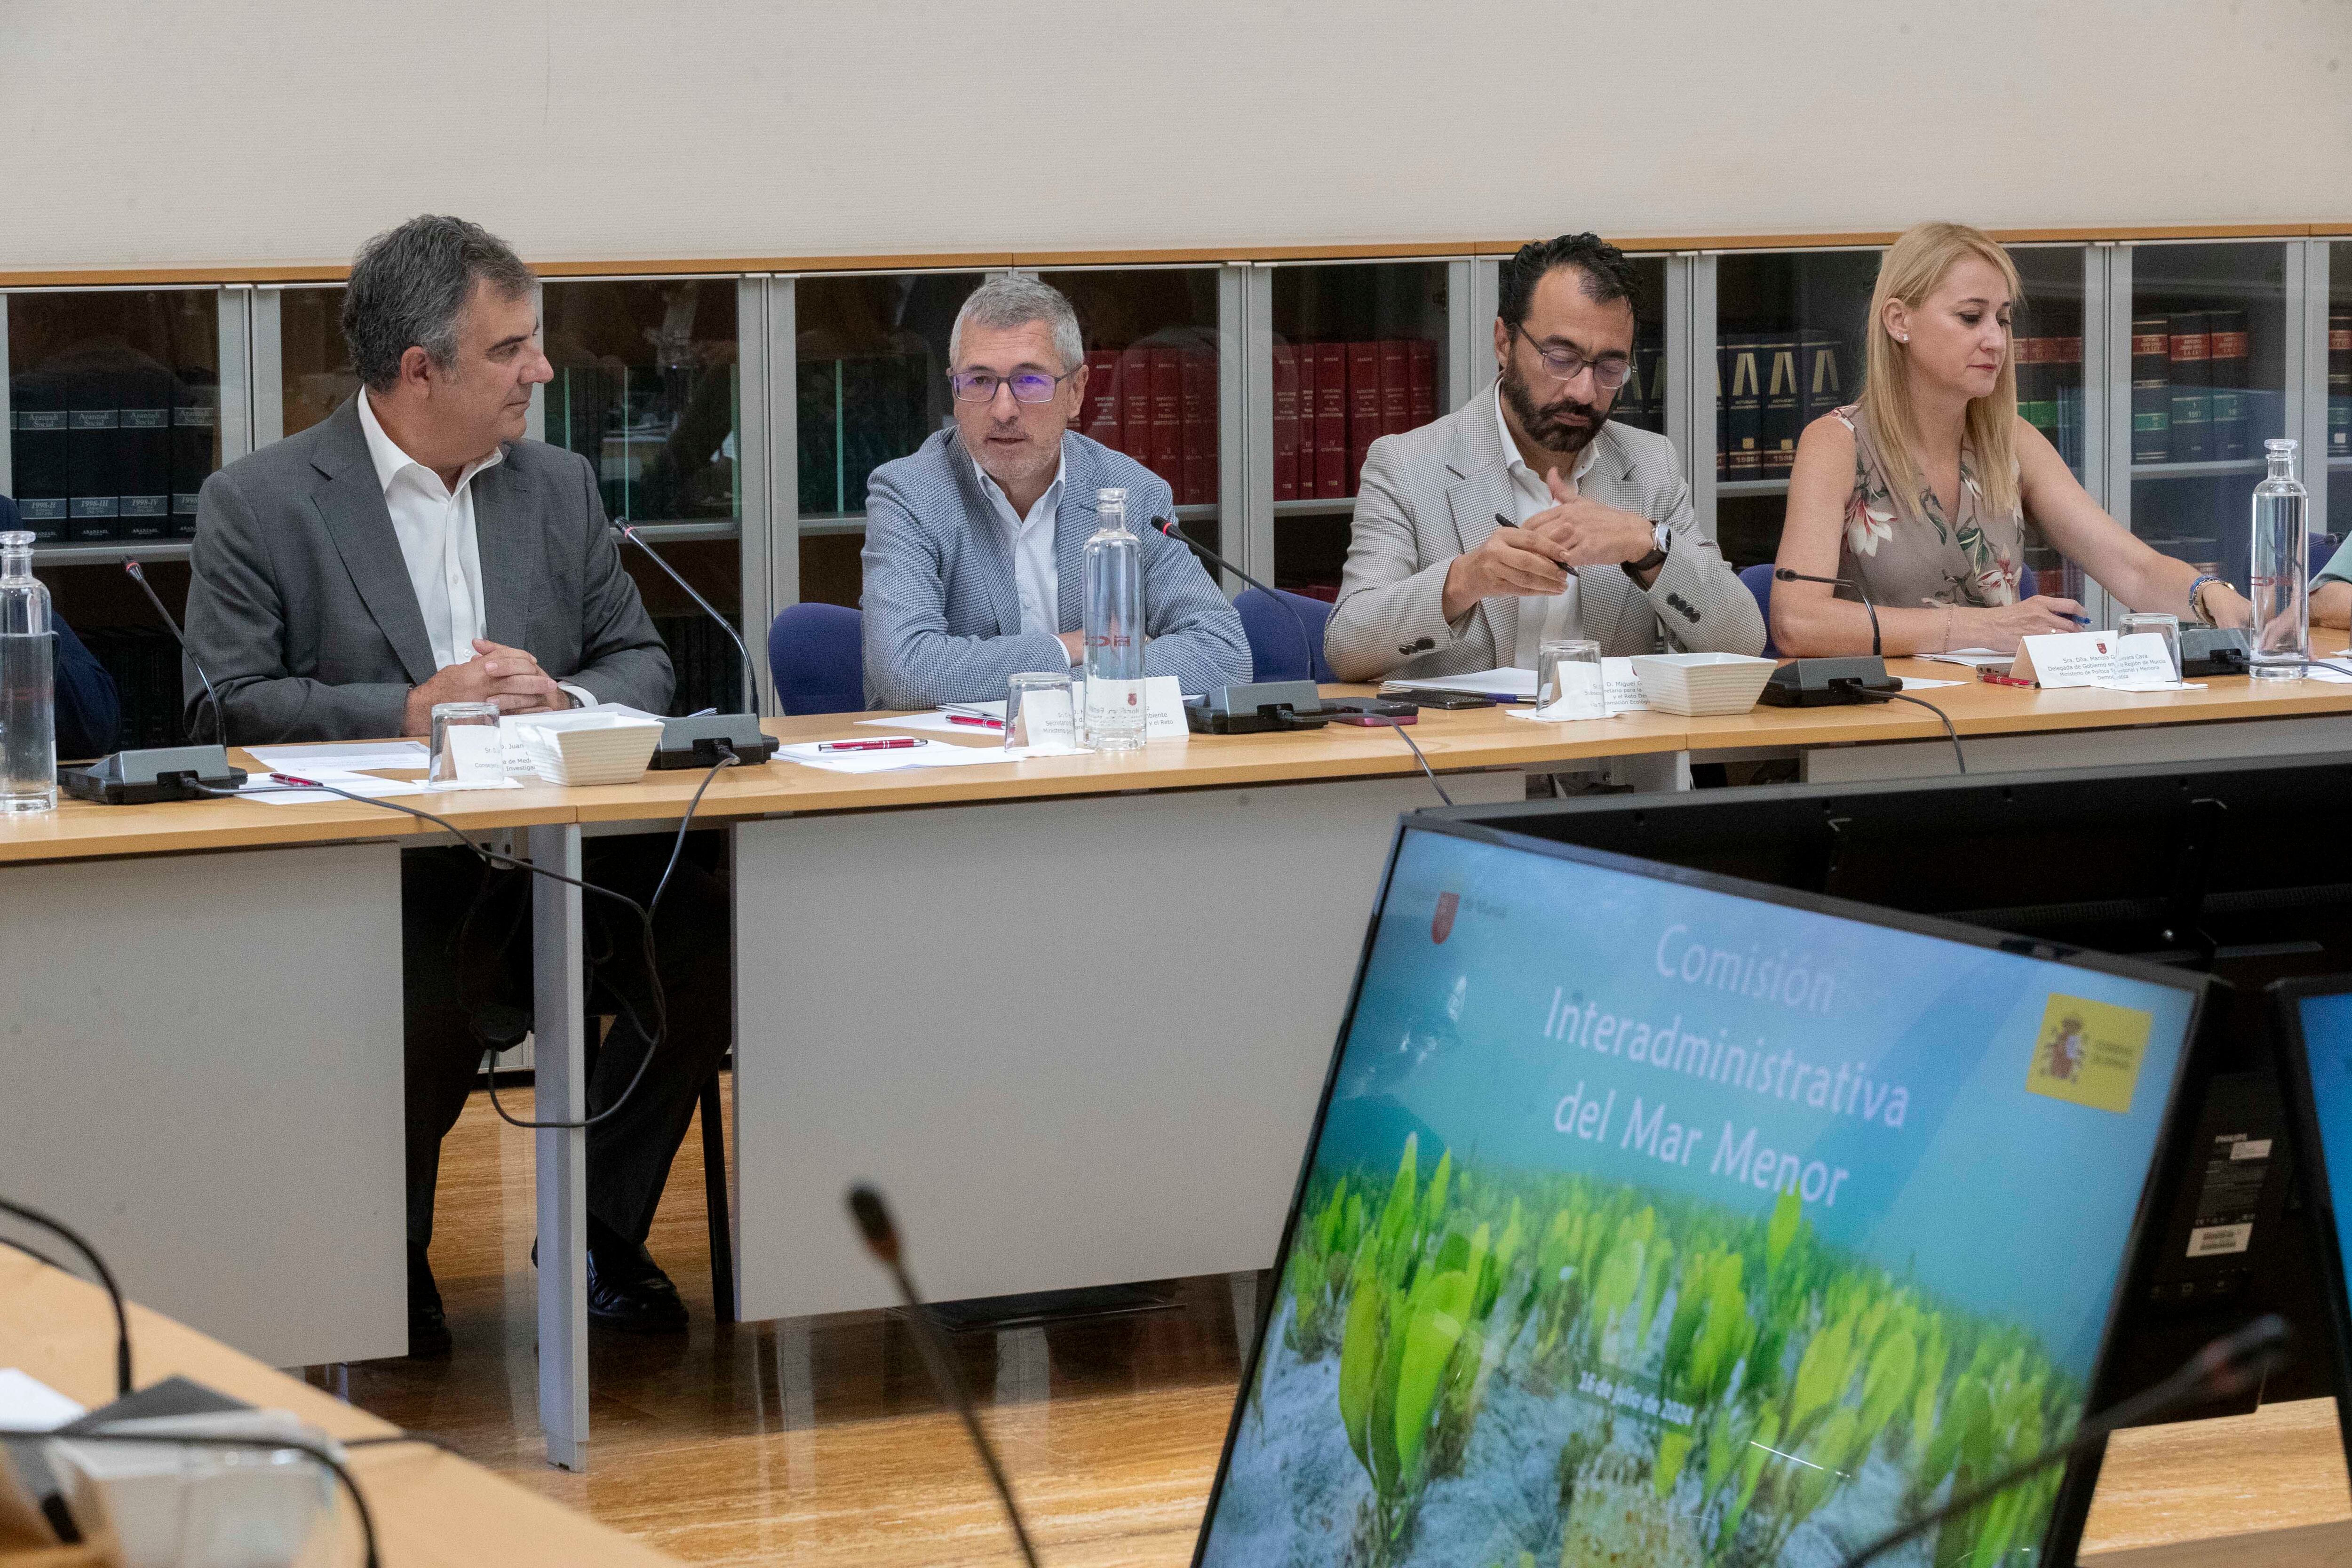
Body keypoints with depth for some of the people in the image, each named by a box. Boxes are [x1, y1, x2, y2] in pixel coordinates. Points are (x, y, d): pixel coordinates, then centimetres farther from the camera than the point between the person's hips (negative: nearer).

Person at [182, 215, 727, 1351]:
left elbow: (641, 663, 18)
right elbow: (224, 705, -6)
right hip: (365, 865, -4)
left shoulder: (558, 487, 17)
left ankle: (599, 1226, -4)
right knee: (436, 981, -37)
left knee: (704, 934, -25)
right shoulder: (257, 504, 1)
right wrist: (413, 711, -16)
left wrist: (564, 699, -6)